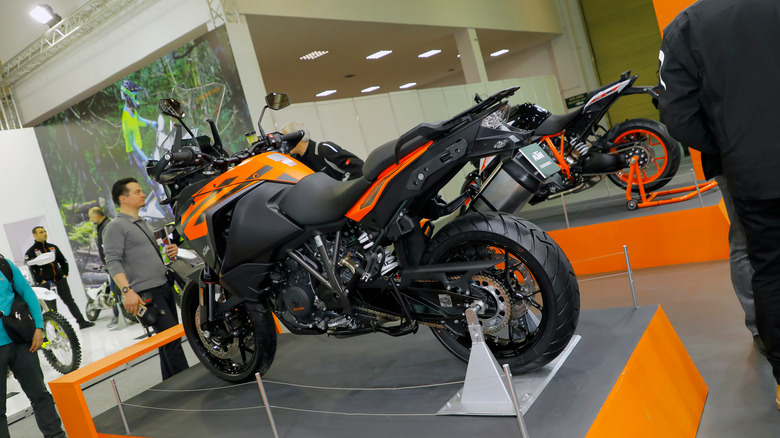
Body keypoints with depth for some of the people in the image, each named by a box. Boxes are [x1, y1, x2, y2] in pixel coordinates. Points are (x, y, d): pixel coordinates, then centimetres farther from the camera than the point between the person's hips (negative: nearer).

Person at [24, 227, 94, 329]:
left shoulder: (53, 247, 15)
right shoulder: (31, 252, 0)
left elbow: (63, 261, 22)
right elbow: (29, 269, -9)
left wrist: (65, 274, 9)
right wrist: (40, 281, -14)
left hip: (60, 279, 4)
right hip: (45, 282, -4)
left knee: (69, 301, 1)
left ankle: (82, 321, -1)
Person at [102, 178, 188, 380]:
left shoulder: (143, 223, 20)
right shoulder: (116, 227, -7)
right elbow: (113, 262, -17)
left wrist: (170, 251, 8)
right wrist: (127, 291, -28)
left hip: (164, 287, 9)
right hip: (146, 293, -9)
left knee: (168, 340, 12)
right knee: (171, 336, -13)